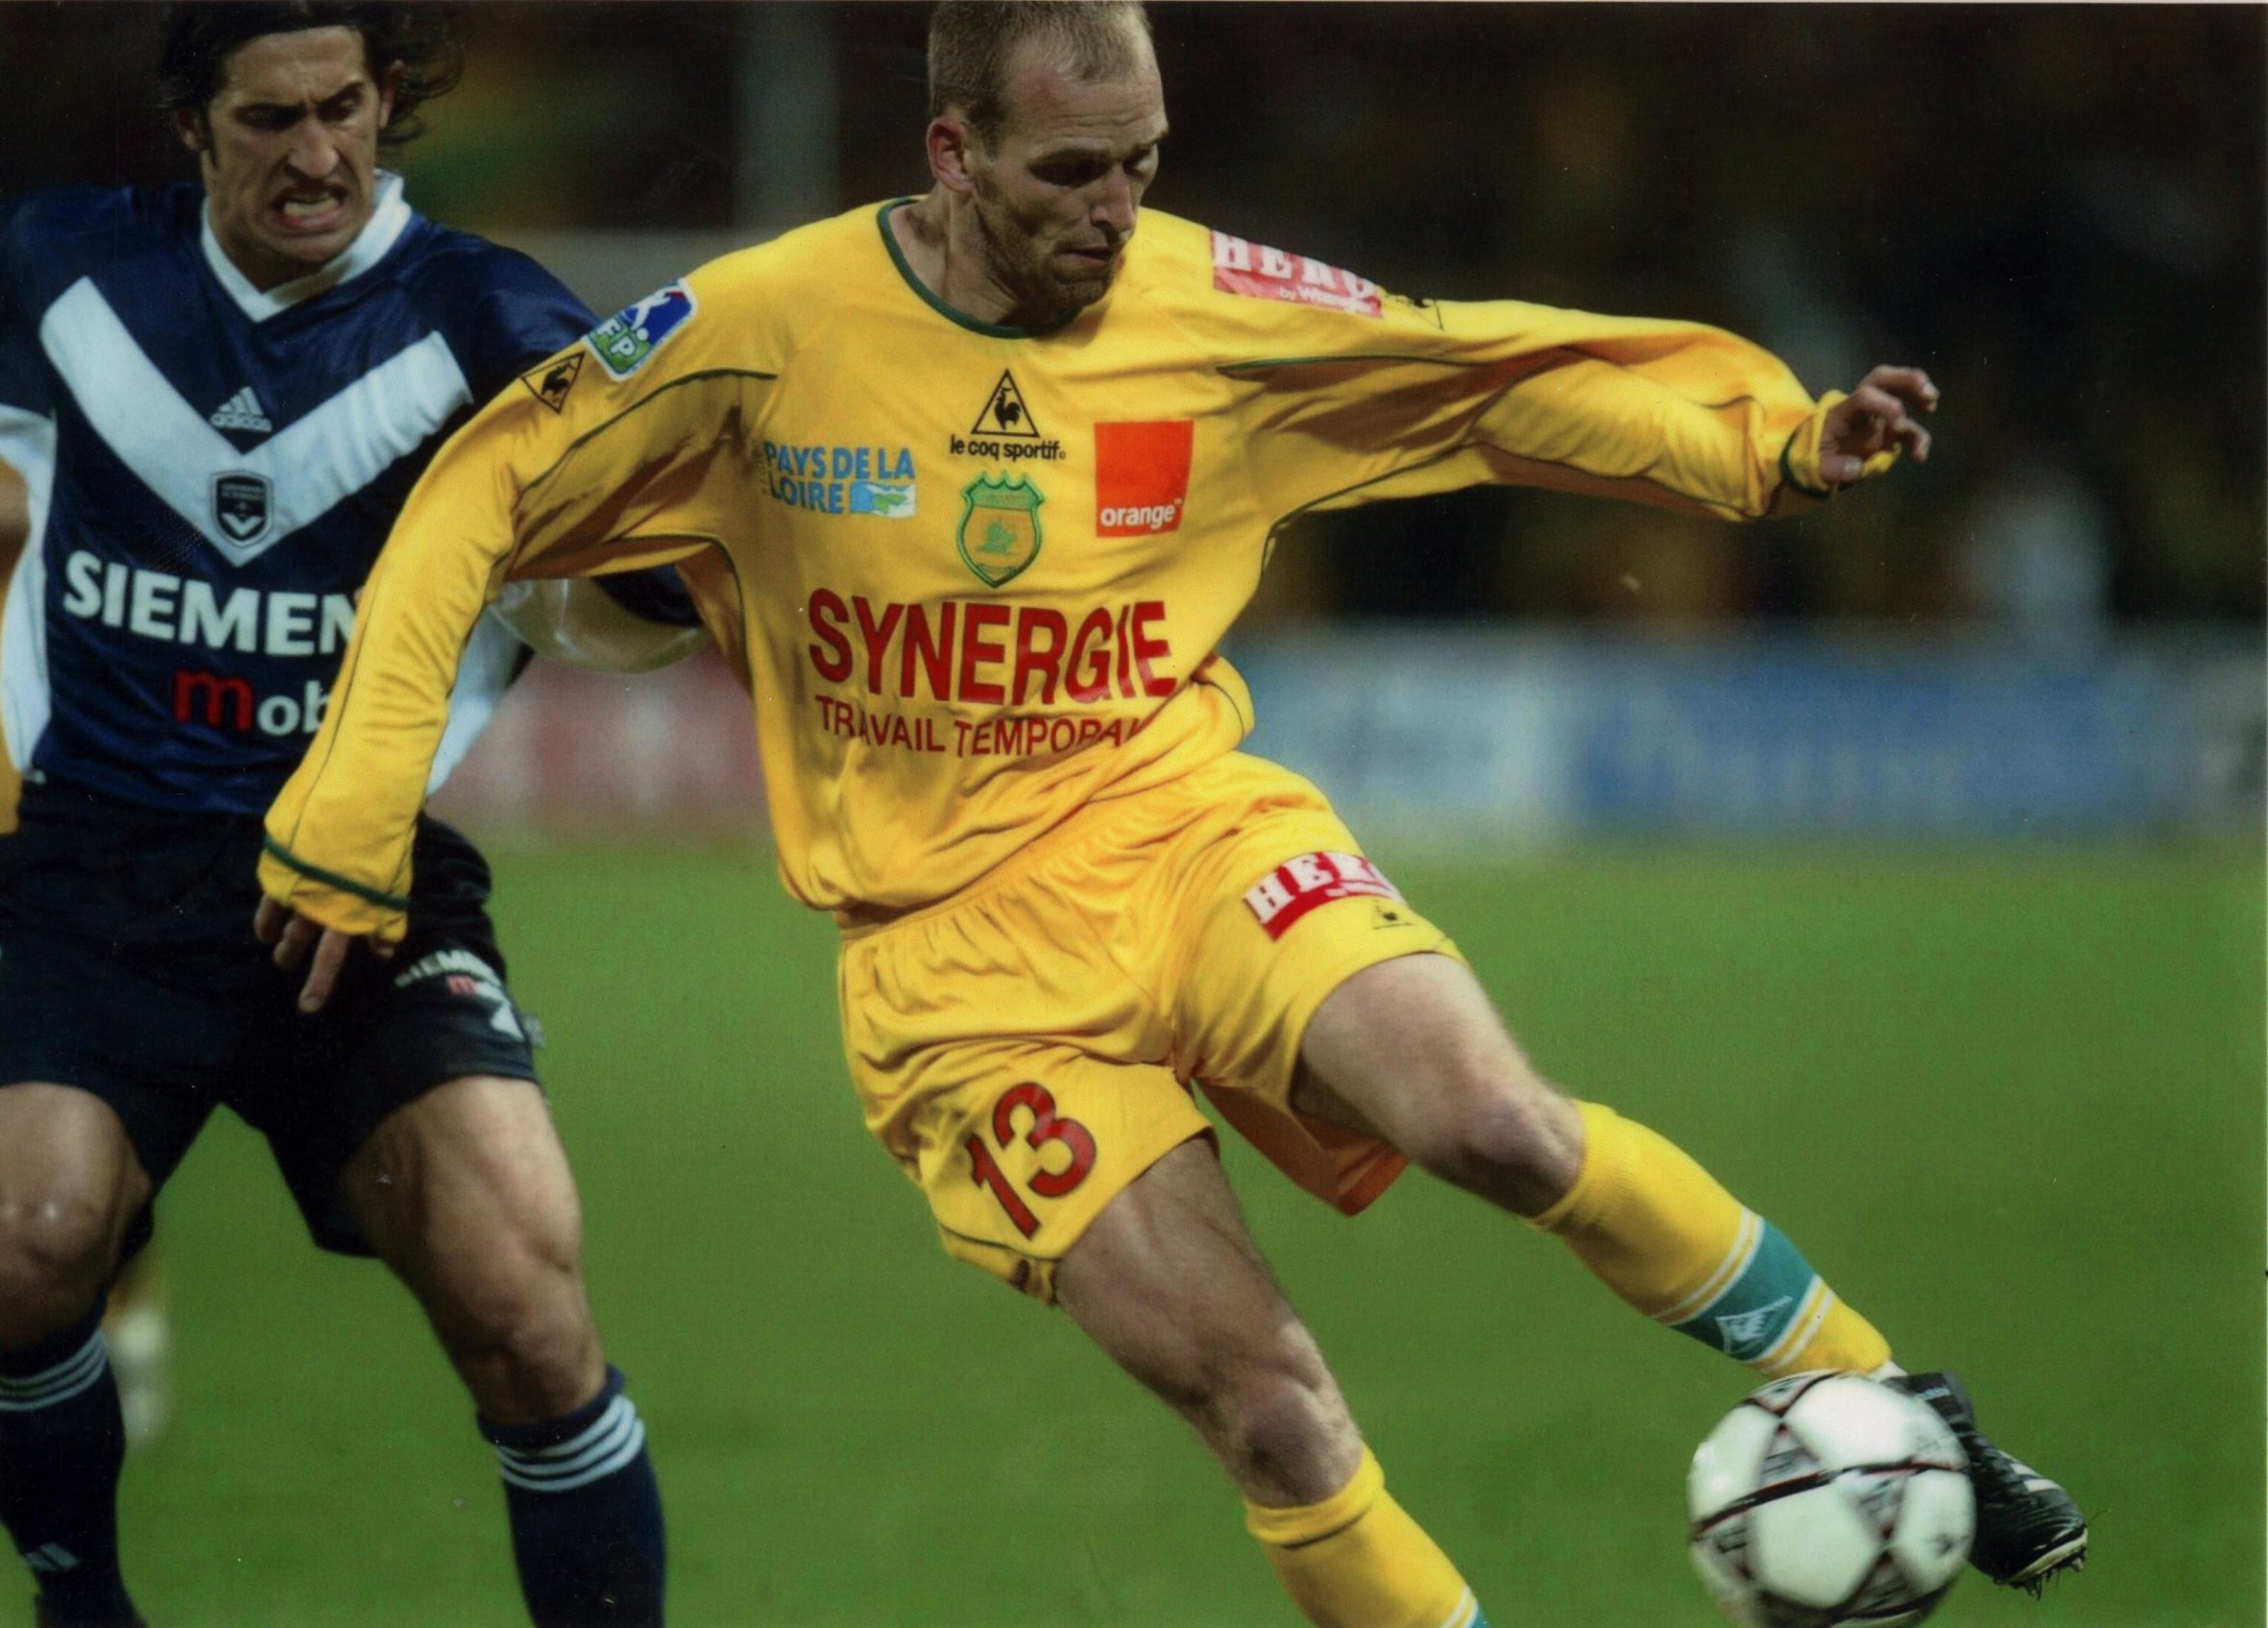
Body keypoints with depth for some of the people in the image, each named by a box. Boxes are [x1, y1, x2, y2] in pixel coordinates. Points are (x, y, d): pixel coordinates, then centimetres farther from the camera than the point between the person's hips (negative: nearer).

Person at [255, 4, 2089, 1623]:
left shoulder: (1221, 312, -3)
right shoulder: (767, 330, -8)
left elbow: (1501, 378, 6)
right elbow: (474, 507, -1)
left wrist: (1778, 444, -7)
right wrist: (350, 818, -5)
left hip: (1188, 823, 1)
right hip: (956, 944, -1)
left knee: (1492, 1120, -27)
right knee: (1266, 1407, -14)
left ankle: (1880, 1401, -9)